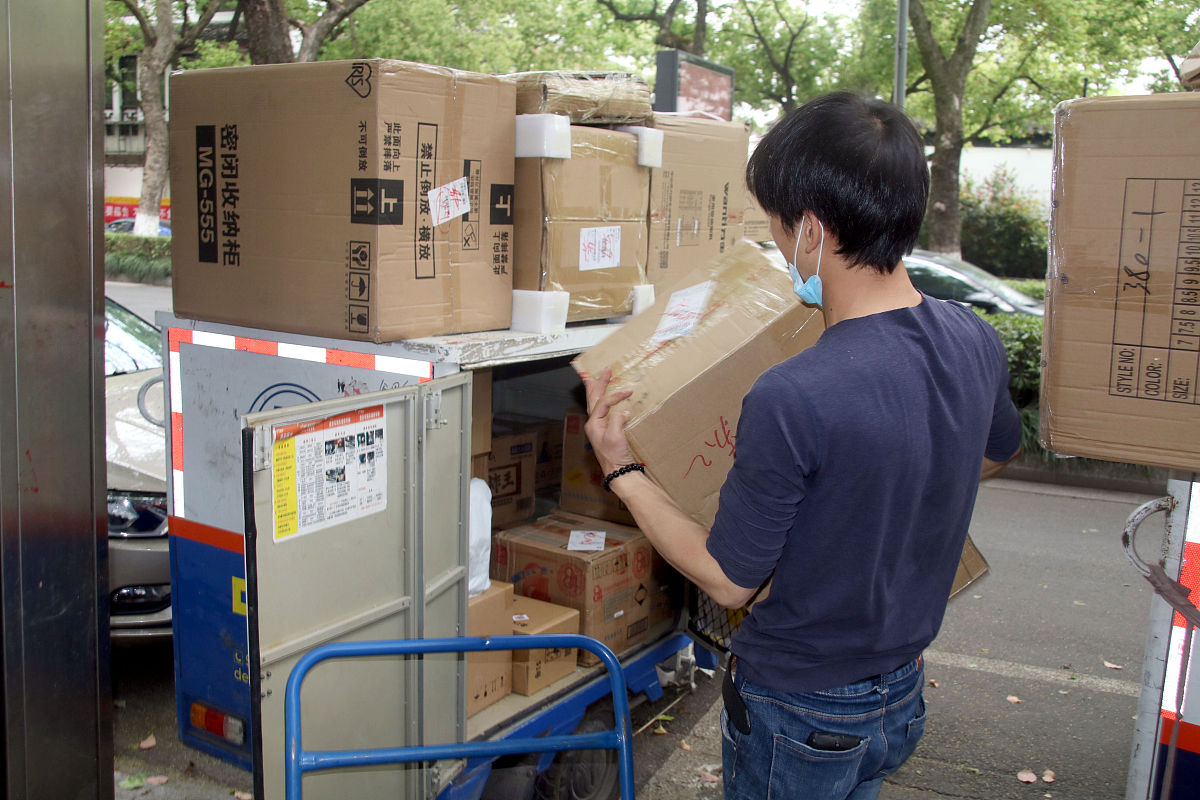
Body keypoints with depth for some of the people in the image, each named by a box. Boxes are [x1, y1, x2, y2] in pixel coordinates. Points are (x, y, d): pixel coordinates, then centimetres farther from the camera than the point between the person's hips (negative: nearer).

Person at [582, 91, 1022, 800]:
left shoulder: (792, 400, -33)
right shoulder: (977, 342, -10)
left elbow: (728, 581, -20)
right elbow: (996, 455, 12)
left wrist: (621, 470, -12)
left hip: (799, 714, -6)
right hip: (904, 693, 6)